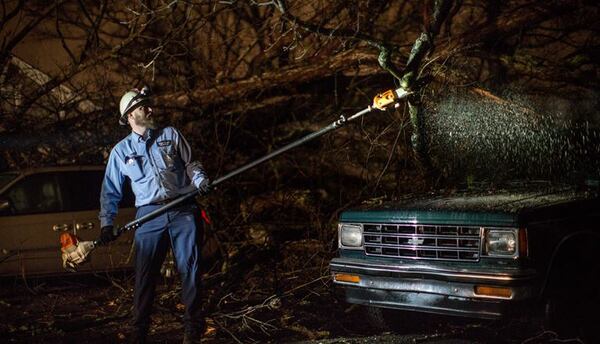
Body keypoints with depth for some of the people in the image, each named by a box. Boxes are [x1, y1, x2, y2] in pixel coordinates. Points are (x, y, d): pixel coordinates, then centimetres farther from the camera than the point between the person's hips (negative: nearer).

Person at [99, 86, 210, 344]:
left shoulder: (170, 135, 13)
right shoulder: (121, 151, 13)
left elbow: (190, 164, 13)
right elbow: (110, 191, 15)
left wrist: (201, 181, -9)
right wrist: (106, 223, 7)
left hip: (183, 210, 0)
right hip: (149, 215, 0)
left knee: (189, 268, -3)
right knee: (145, 275, 0)